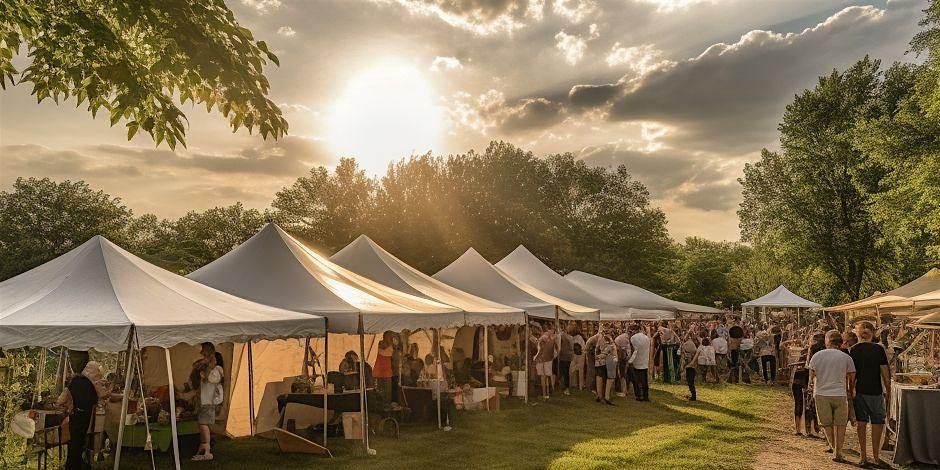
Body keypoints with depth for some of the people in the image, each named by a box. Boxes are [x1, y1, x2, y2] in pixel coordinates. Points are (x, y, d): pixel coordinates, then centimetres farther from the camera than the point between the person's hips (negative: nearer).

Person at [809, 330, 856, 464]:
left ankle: (833, 446, 17)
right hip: (840, 394, 0)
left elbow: (811, 376, 1)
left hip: (821, 393, 0)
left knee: (826, 423, 15)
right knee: (840, 424, 9)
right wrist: (851, 392, 22)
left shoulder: (817, 356, -2)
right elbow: (852, 378, 4)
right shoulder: (846, 357, -1)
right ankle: (838, 452, 7)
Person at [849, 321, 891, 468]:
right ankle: (876, 458, 12)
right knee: (878, 423, 10)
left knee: (861, 424, 6)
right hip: (875, 392, -1)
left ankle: (863, 457, 10)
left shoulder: (852, 350, -3)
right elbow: (885, 374, -3)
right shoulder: (879, 349, -4)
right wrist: (888, 391, 8)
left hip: (858, 392, 1)